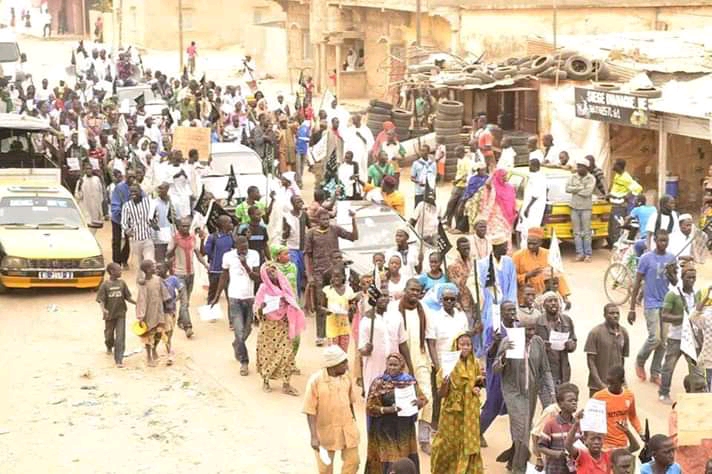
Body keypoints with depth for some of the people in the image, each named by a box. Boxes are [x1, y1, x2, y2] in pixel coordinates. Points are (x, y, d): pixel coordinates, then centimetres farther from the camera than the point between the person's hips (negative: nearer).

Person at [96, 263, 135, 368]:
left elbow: (127, 297, 7)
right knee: (109, 334, 18)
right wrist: (103, 309, -28)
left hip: (121, 313, 1)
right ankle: (109, 347, 52)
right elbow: (101, 300, -10)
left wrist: (137, 303, -8)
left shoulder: (122, 283, 0)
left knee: (120, 337, -9)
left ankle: (119, 359, -8)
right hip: (109, 314, -1)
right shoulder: (105, 285, -8)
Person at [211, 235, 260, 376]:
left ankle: (237, 346, 46)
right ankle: (244, 362, 0)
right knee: (239, 332, -9)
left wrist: (245, 265, -23)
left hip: (250, 298, 2)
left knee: (247, 330, 15)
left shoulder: (254, 255, -4)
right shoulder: (228, 256, -6)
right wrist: (216, 296, 7)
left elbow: (257, 277, -9)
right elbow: (224, 277, 6)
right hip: (235, 298, -2)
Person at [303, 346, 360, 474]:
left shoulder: (346, 378, -4)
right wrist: (314, 436, -22)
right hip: (326, 430, -4)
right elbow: (310, 411, -17)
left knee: (353, 461, 6)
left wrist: (353, 422, 17)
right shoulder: (316, 381, -20)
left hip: (347, 429, 4)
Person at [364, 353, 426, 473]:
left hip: (405, 429, 3)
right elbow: (370, 407, -8)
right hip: (386, 430, -3)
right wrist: (388, 409, -23)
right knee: (388, 462, -5)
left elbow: (423, 399, 6)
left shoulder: (410, 381, 2)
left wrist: (419, 402, -17)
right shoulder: (379, 383, -7)